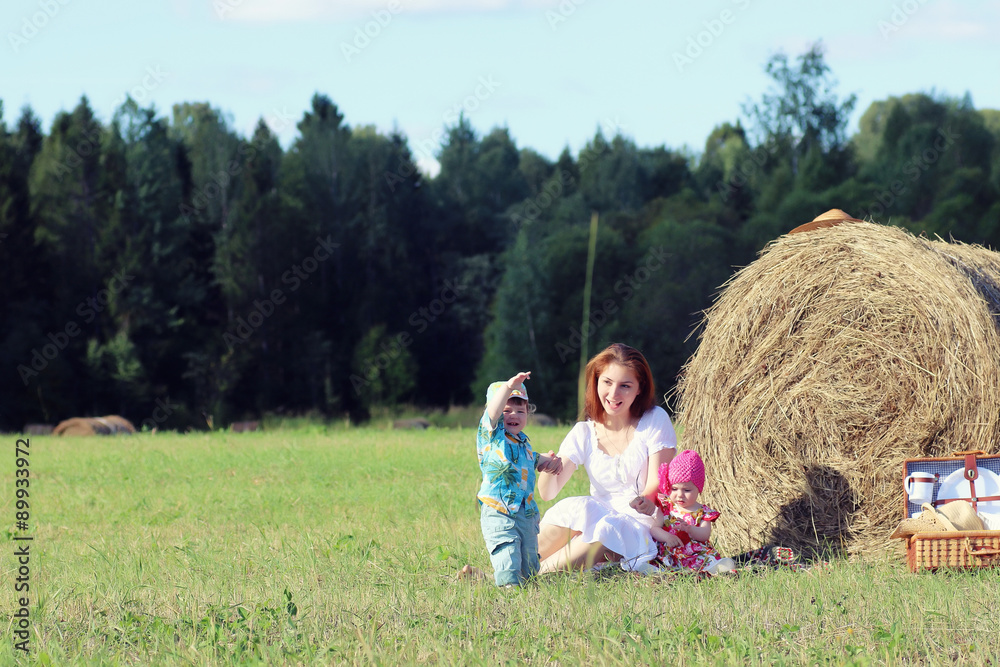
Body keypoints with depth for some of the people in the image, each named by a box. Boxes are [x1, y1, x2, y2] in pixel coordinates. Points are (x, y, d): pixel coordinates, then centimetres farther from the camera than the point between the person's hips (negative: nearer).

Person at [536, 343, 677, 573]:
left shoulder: (655, 421, -2)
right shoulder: (584, 433, 6)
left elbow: (659, 484, -9)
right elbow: (547, 493, -1)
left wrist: (648, 502, -35)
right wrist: (549, 471, -26)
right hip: (599, 519, 3)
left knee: (607, 530, -36)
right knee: (578, 509, -31)